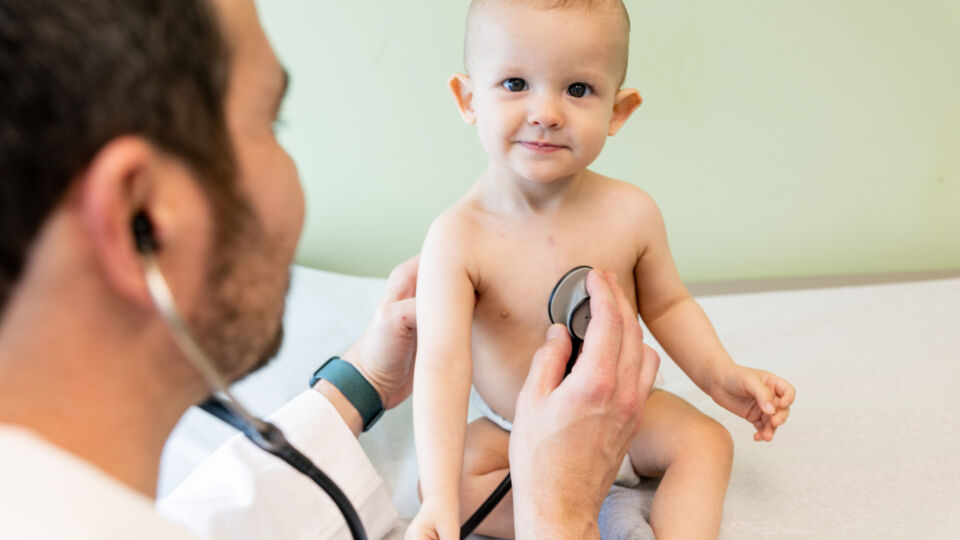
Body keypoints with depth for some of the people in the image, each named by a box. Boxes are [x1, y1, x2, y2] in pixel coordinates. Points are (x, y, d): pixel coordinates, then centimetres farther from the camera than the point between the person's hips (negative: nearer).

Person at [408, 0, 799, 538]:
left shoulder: (630, 214, -15)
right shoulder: (459, 237, -26)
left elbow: (666, 304, 4)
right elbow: (443, 365, -34)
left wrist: (720, 373, -11)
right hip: (512, 434, -1)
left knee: (706, 442, -17)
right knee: (446, 479, -23)